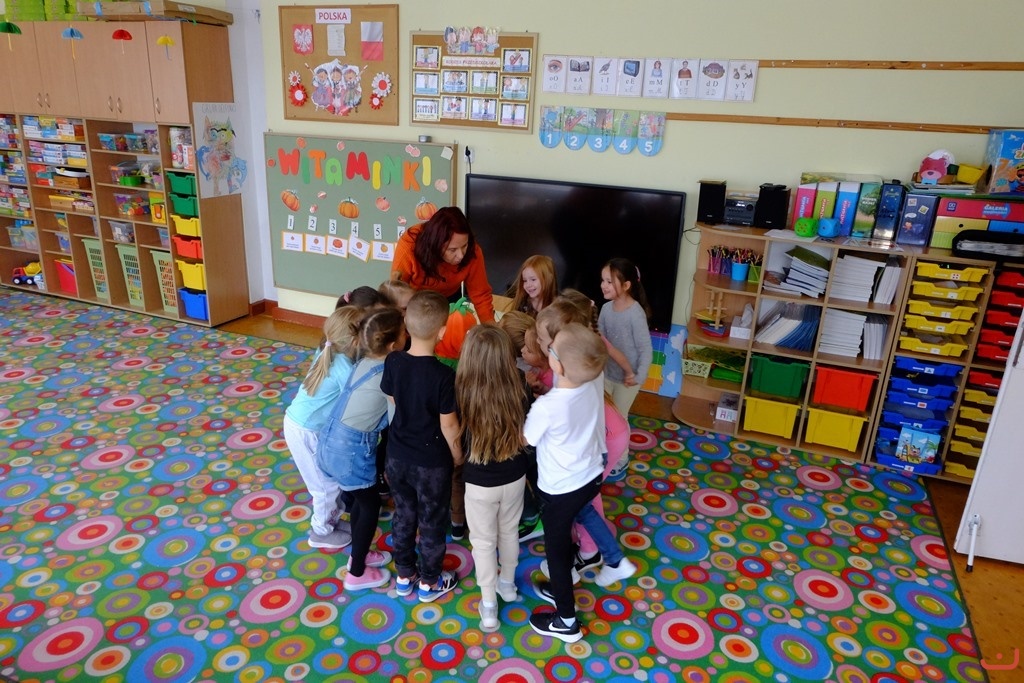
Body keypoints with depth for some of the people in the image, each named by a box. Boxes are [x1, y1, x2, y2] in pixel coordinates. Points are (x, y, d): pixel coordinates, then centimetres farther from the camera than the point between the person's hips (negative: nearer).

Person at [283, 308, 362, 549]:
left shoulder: (326, 353, -2)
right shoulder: (346, 369, -27)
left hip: (300, 422, 8)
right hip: (305, 431, -8)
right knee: (327, 483, 10)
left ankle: (330, 520, 39)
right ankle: (321, 532, 28)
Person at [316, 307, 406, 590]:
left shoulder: (366, 362, 3)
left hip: (333, 442, 8)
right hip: (350, 450, -8)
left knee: (361, 499, 26)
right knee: (370, 505, 12)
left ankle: (359, 554, 46)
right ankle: (357, 574, 28)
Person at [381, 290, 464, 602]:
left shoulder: (392, 362, -12)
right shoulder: (443, 375, -27)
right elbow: (448, 425, -18)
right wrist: (458, 457, -1)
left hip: (397, 456, 5)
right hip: (432, 463, -5)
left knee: (403, 515, 23)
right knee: (432, 523, 16)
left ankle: (404, 575, 40)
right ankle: (429, 583, 34)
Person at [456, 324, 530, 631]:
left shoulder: (463, 394, -28)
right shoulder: (519, 389, -21)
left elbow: (457, 440, -14)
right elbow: (526, 432, -7)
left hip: (479, 482, -3)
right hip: (515, 477, 3)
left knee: (483, 541, 19)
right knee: (509, 531, 27)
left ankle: (488, 607, 33)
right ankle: (508, 583, 51)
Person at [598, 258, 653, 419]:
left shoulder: (635, 313, -24)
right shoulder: (606, 308, -7)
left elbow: (646, 349, -21)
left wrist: (639, 376, -28)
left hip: (627, 377, -5)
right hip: (607, 372, 6)